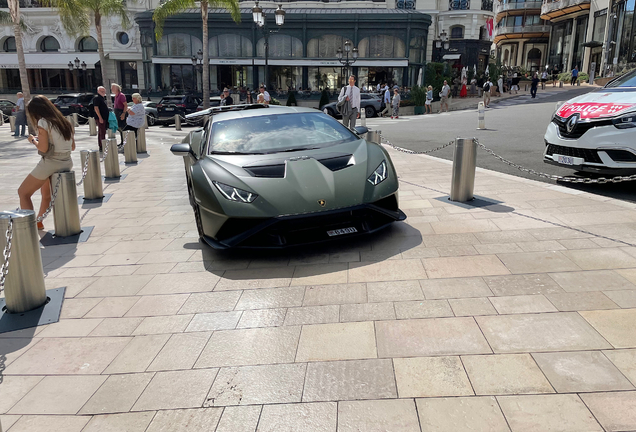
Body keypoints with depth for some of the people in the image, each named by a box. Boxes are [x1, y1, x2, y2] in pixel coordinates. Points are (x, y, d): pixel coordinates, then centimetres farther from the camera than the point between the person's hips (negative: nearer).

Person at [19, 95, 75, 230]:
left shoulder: (43, 122, -10)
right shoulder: (65, 122, 10)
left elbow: (43, 148, -16)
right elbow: (72, 147, 14)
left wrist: (33, 140, 3)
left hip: (50, 163, -8)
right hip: (67, 163, 8)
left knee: (23, 193, 9)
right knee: (46, 193, 30)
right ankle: (38, 223, 42)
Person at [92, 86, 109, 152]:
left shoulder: (103, 97, 18)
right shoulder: (97, 98, -11)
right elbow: (96, 108, -18)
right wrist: (100, 117, -23)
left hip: (105, 118, 9)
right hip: (100, 118, -9)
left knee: (101, 132, 13)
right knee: (102, 132, -9)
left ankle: (101, 146, 19)